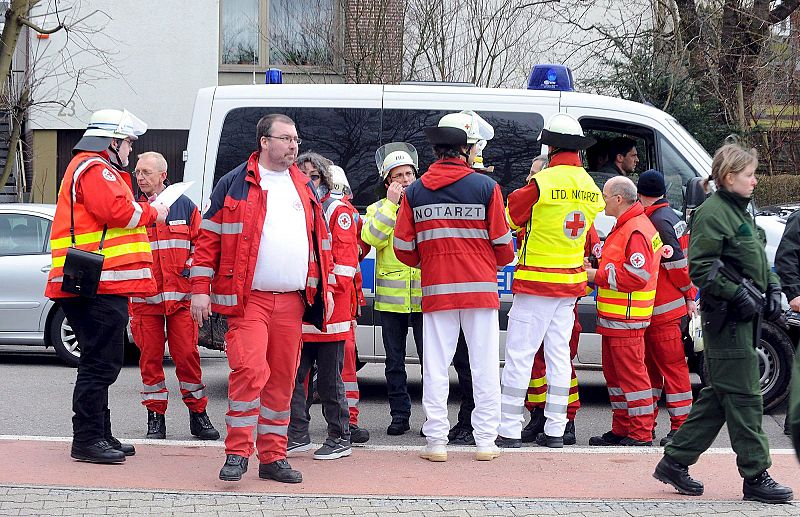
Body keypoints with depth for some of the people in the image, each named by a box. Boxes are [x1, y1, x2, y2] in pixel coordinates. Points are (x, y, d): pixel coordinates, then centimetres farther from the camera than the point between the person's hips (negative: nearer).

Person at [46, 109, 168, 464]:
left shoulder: (91, 168, 26)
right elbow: (117, 210, -21)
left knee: (101, 363, 16)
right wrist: (152, 213, -6)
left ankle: (101, 436, 22)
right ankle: (87, 440, -8)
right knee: (101, 363, -10)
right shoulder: (94, 169, -9)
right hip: (99, 286, -12)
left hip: (99, 287, 12)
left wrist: (143, 209, 12)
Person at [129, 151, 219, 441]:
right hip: (144, 297, 0)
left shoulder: (184, 206, 8)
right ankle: (155, 417, 12)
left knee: (187, 354, -2)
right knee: (150, 357, 2)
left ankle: (198, 415, 9)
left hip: (180, 296, 0)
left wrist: (191, 267, -3)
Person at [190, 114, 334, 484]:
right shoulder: (234, 185, 1)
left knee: (282, 379, 8)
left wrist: (326, 288, 16)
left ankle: (273, 458, 16)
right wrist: (200, 288, -6)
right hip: (248, 298, -5)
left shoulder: (305, 189, 16)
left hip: (292, 301, 5)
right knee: (249, 370, -17)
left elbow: (321, 241, 22)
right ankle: (236, 454, -7)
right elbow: (208, 239, 0)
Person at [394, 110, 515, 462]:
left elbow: (404, 248, 3)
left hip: (436, 289, 2)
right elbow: (502, 243, -2)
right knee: (485, 367, 5)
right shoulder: (485, 186, -5)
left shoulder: (415, 191, 2)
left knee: (435, 367, 6)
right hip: (480, 288, -2)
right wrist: (501, 261, 21)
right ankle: (486, 441, 7)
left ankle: (436, 441, 6)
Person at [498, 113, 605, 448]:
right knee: (559, 354, 10)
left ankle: (509, 428, -1)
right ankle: (555, 429, 11)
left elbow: (510, 217, -4)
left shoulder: (542, 183, -15)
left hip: (536, 280, -7)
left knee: (519, 354, -2)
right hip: (571, 282, 7)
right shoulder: (590, 188, 7)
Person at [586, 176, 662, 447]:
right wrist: (595, 269, 9)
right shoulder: (624, 227, 18)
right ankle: (621, 429, 23)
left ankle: (641, 434, -2)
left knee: (631, 373, -7)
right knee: (614, 373, 15)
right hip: (613, 317, 11)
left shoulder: (636, 231, -17)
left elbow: (637, 276, -24)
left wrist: (598, 276, -17)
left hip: (626, 320, -11)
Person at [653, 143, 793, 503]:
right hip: (726, 316, -10)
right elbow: (700, 268, -18)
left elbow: (758, 261, 27)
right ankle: (756, 477, -1)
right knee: (744, 397, -6)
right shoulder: (712, 213, -12)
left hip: (745, 315, 10)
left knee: (719, 396, 13)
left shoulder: (740, 211, 19)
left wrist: (772, 289, 12)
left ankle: (674, 462, 19)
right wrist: (738, 294, -21)